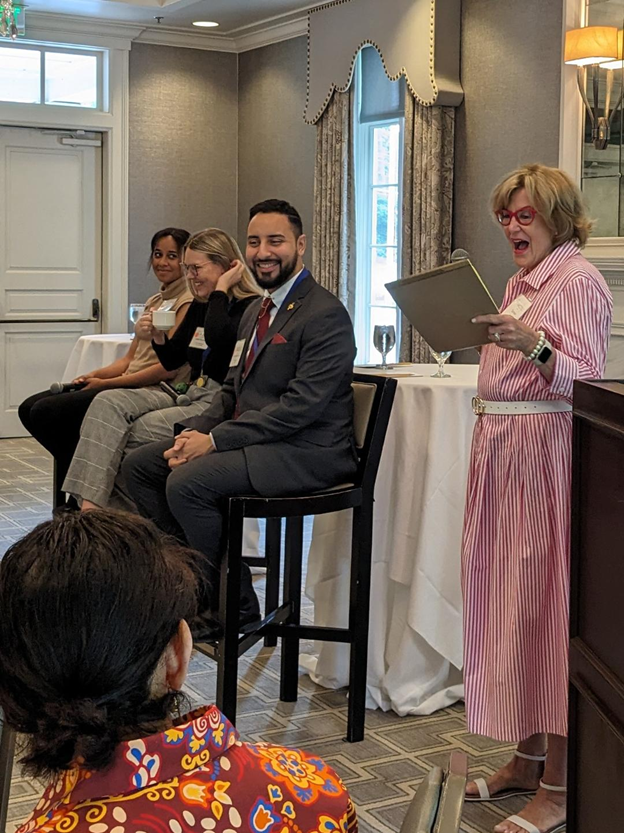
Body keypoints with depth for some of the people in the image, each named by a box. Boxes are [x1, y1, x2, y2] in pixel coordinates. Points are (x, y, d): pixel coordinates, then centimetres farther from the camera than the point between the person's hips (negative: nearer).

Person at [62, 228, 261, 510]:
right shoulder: (199, 307, 18)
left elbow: (217, 339, -28)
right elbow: (172, 361, 24)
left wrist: (221, 289, -14)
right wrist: (157, 337, 2)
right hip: (189, 394, 8)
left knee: (139, 429, -25)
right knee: (108, 403, -14)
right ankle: (88, 507, -27)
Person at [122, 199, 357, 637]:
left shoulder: (325, 314, -14)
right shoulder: (256, 310, 17)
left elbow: (302, 405, -22)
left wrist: (215, 439, -22)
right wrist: (196, 432, -2)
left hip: (306, 451, -10)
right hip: (251, 438, 10)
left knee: (186, 482, -27)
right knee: (139, 465, 4)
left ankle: (235, 605, -9)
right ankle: (197, 577, 7)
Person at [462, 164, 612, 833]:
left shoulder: (578, 280, -8)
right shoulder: (520, 282, 18)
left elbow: (585, 382, -19)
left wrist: (534, 347, -33)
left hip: (548, 452, -9)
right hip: (501, 448, 9)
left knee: (547, 605, -7)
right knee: (507, 597, 11)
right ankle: (527, 759, 23)